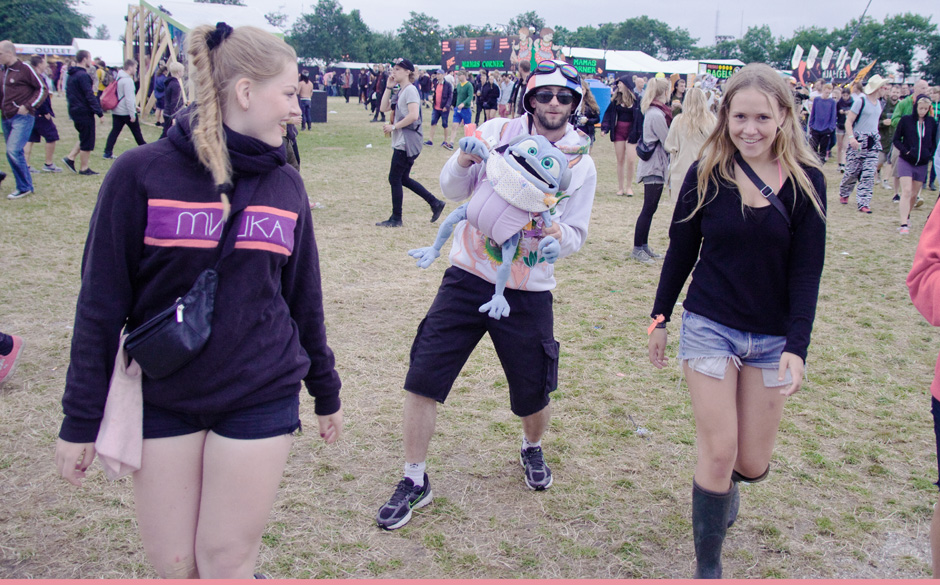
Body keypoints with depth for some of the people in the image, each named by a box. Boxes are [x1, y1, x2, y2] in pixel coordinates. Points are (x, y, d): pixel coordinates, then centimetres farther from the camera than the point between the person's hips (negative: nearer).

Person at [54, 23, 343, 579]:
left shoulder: (285, 184, 1)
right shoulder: (141, 173, -8)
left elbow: (304, 299, 10)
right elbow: (101, 304, -5)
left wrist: (326, 392, 16)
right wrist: (81, 420, -3)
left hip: (260, 400, 1)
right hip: (162, 401, -1)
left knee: (226, 566, 6)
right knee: (173, 566, 10)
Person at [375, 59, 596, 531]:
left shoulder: (580, 164, 1)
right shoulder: (498, 131, 1)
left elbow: (575, 234, 4)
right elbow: (452, 190, 4)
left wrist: (558, 236, -19)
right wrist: (465, 159, -17)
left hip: (527, 293, 0)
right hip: (468, 277, 0)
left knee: (532, 394, 8)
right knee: (422, 378, -5)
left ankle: (532, 448, 45)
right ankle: (415, 481, 14)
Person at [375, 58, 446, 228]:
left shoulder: (410, 90, -12)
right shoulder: (400, 91, 17)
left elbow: (413, 115, -25)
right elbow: (384, 108, 12)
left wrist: (394, 126, -18)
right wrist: (389, 87, 7)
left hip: (407, 142, -10)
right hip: (401, 142, 10)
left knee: (395, 179, -3)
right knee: (403, 179, 13)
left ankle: (396, 219, 6)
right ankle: (435, 203, 19)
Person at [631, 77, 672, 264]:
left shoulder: (653, 112, 13)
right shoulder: (657, 115, -18)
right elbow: (668, 143, -15)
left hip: (655, 166, 10)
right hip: (654, 166, -10)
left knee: (650, 208, 13)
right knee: (649, 208, -5)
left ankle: (643, 246, 19)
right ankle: (637, 249, 1)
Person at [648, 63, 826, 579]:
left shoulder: (805, 181, -6)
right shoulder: (706, 175, -6)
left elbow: (807, 270, -7)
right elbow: (681, 252, 4)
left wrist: (797, 346, -15)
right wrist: (660, 319, 7)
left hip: (773, 338, 1)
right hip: (709, 328, -1)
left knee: (753, 463, 8)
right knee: (718, 453, -4)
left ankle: (728, 486, 46)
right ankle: (707, 568, 15)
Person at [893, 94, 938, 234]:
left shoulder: (932, 122, 3)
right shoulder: (906, 120, -5)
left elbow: (934, 143, 12)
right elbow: (896, 139, 0)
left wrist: (930, 155, -3)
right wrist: (905, 151, -14)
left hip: (922, 164, 3)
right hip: (906, 161, -3)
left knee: (914, 194, 10)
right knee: (906, 191, -14)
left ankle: (907, 216, 33)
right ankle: (904, 224, -16)